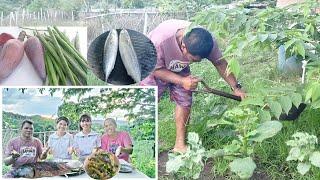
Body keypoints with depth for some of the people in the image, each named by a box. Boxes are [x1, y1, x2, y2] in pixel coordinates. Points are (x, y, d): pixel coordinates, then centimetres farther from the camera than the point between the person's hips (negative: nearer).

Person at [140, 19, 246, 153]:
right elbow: (156, 69, -29)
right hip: (155, 68, -3)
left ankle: (180, 145, 7)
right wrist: (181, 81, -41)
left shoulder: (207, 41, -31)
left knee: (185, 102, -5)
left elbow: (220, 63, -15)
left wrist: (236, 87, -22)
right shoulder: (160, 40, -44)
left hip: (180, 69, 3)